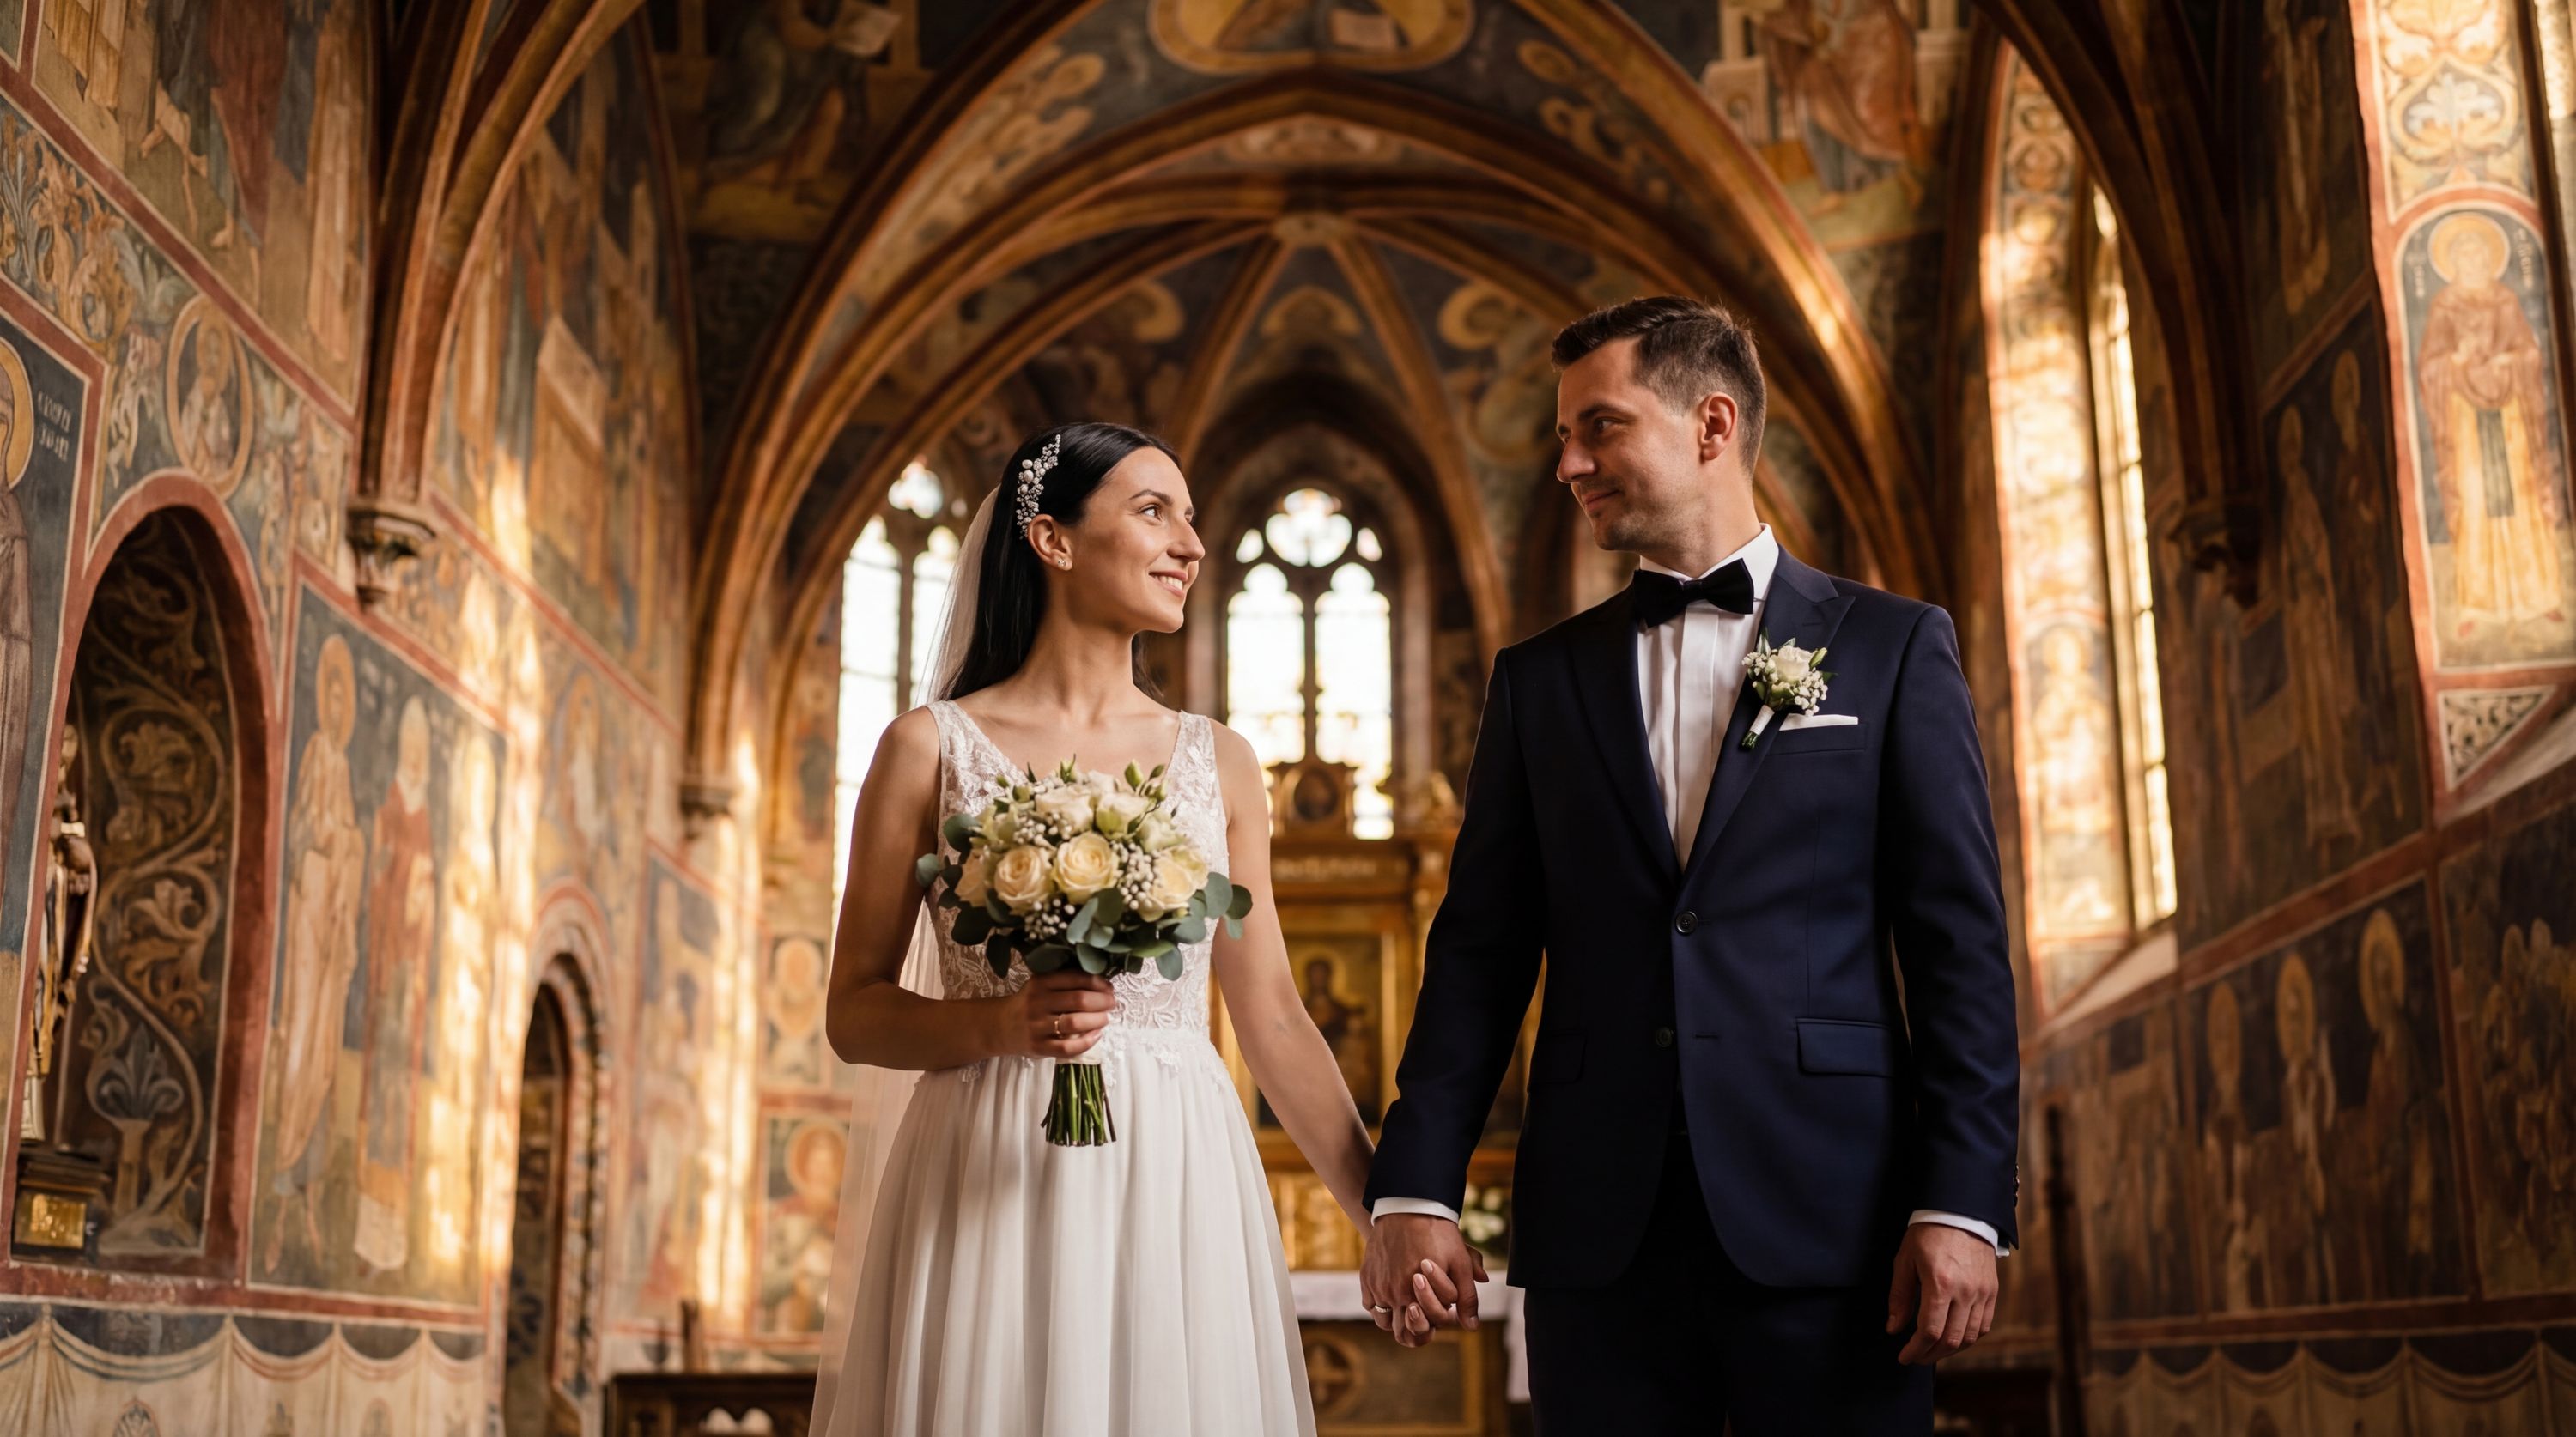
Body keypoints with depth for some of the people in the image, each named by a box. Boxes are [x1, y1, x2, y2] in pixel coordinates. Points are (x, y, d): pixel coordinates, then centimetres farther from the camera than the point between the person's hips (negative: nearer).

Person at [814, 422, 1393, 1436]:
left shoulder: (1218, 763, 9)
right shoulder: (932, 747, 1)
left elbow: (1274, 1019, 9)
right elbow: (854, 1012, 2)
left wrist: (1390, 1212, 4)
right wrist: (997, 1023, -16)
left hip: (1177, 1192, 3)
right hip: (989, 1185, -2)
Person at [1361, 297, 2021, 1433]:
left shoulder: (1893, 646, 6)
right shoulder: (1539, 678, 12)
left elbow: (1960, 943, 0)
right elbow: (1480, 949, 8)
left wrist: (1963, 1203, -8)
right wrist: (1416, 1190, -2)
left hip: (1827, 1213, -2)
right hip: (1597, 1230, 2)